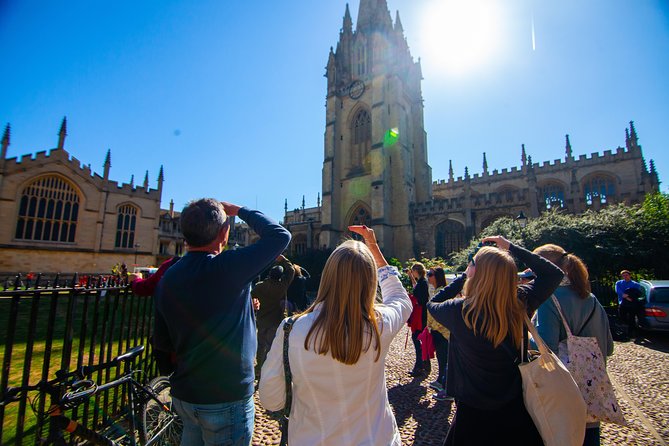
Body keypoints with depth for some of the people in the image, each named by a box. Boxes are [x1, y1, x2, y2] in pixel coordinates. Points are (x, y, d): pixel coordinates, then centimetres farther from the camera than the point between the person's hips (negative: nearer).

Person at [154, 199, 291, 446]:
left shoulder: (167, 279, -4)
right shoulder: (226, 267, -26)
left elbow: (162, 342, 7)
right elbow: (280, 235, -19)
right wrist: (240, 210, -8)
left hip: (183, 396, 7)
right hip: (226, 399, -6)